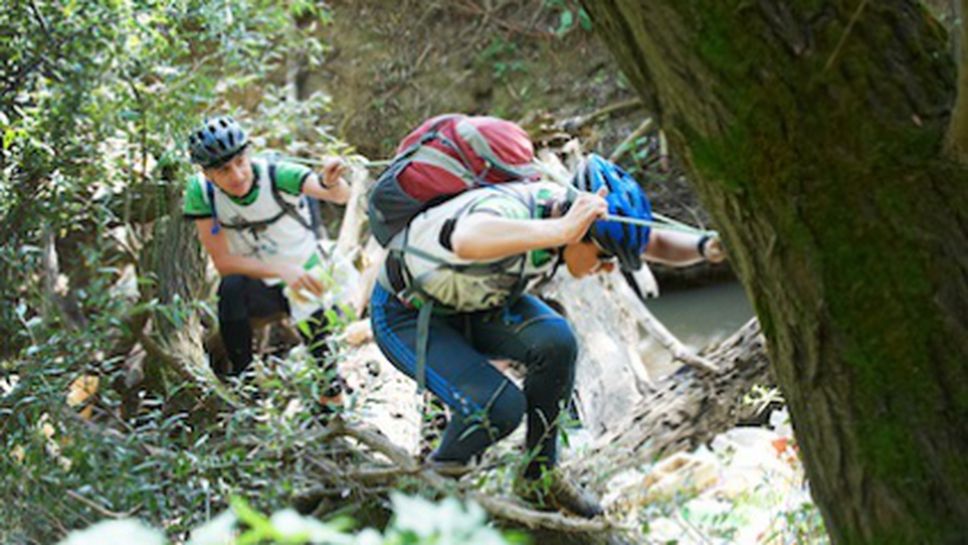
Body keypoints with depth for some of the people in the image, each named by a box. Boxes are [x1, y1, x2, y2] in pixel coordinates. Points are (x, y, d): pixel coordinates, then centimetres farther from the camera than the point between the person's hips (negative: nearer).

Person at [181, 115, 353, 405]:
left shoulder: (276, 174, -26)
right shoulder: (201, 191, -20)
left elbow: (340, 195, -39)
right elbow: (222, 261, -21)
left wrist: (330, 182, -64)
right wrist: (282, 270, -35)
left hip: (306, 278, -1)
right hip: (261, 287, 1)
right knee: (231, 287, -33)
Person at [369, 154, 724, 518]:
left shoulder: (571, 208, -16)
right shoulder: (509, 210, -39)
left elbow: (660, 244, -3)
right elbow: (467, 241, -65)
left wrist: (703, 247, -26)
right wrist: (561, 231, -73)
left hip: (474, 302, 7)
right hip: (407, 316, -7)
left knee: (555, 341, -20)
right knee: (500, 407, -25)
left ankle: (538, 477, 0)